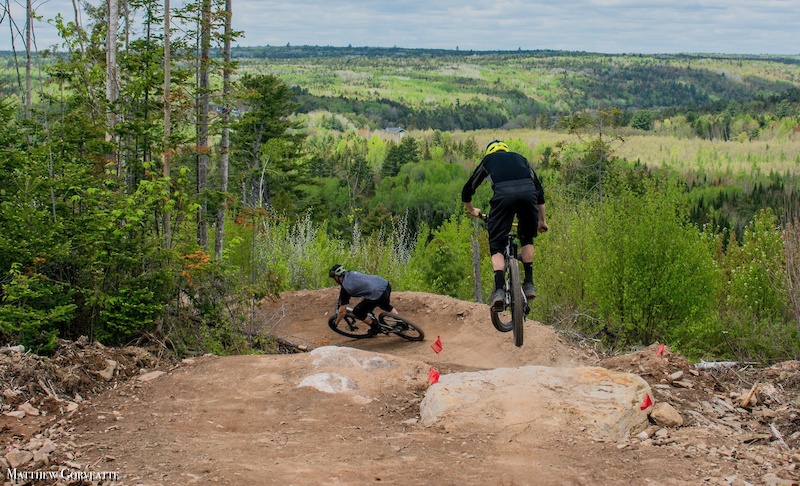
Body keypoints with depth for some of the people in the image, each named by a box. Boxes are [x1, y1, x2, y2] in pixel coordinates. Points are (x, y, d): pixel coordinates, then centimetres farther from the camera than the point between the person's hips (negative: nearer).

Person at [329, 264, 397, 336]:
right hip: (386, 284, 8)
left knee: (357, 312, 10)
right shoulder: (352, 273, 17)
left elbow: (342, 311, 3)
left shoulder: (345, 287, -1)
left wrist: (335, 324, 17)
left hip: (378, 294, -8)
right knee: (386, 306, 38)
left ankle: (376, 327, 22)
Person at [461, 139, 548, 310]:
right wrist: (542, 221, 45)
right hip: (528, 192, 2)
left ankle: (499, 289, -6)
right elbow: (539, 189, 37)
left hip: (503, 194, -2)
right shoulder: (520, 158, 37)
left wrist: (471, 210, 55)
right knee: (527, 238, 26)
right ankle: (529, 283, 19)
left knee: (496, 245, 10)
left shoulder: (487, 160, 32)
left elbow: (467, 191, 35)